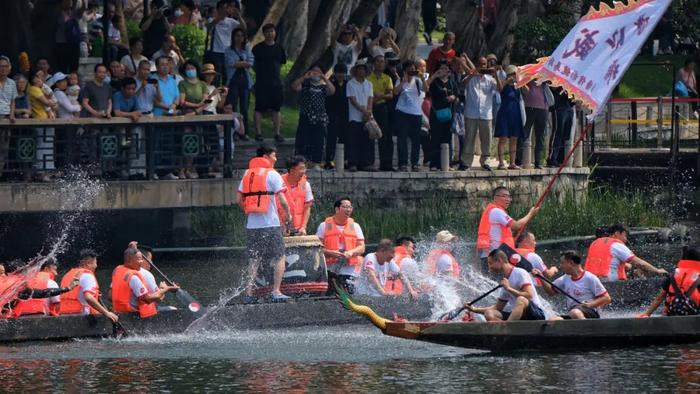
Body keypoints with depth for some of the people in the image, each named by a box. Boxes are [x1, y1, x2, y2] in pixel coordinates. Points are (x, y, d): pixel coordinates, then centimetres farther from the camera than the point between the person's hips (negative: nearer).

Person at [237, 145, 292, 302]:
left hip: (252, 225, 5)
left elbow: (239, 200, 8)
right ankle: (276, 292, -3)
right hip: (270, 224, -5)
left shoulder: (247, 175, 11)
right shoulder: (272, 175, -5)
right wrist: (288, 214, 6)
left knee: (254, 260, 12)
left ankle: (248, 292, 5)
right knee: (279, 257, 5)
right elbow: (282, 201, -11)